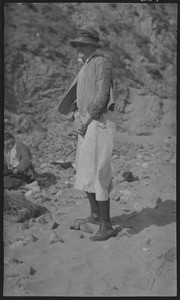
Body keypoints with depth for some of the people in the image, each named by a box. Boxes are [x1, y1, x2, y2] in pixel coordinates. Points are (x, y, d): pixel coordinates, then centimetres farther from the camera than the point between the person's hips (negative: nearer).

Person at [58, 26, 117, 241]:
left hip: (99, 124, -10)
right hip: (87, 125, 10)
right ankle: (95, 215, 29)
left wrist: (85, 122, -17)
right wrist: (76, 118, 5)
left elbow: (101, 97, -21)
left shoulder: (102, 64, -12)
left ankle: (106, 226, -6)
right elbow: (78, 99, 22)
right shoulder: (86, 68, 18)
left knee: (97, 174, -12)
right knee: (84, 171, 15)